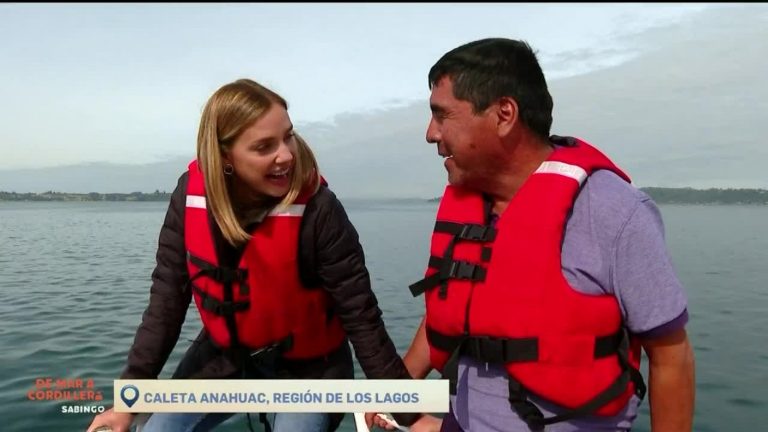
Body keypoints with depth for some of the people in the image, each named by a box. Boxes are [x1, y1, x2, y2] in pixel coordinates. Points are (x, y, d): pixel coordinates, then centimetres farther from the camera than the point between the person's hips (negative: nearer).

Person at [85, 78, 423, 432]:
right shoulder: (191, 195, -16)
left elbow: (360, 314, -22)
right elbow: (167, 299, -7)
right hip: (222, 355, 4)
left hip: (303, 367, -3)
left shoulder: (318, 209, -28)